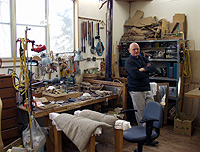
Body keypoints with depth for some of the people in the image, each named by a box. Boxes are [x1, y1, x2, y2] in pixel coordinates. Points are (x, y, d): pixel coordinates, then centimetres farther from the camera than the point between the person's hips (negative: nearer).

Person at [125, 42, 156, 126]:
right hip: (136, 91, -6)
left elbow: (153, 68, 5)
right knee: (140, 113, -1)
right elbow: (136, 75, -19)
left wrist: (144, 69, -12)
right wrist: (147, 71, -4)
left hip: (147, 89, 6)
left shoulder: (143, 59, 16)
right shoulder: (129, 61, -6)